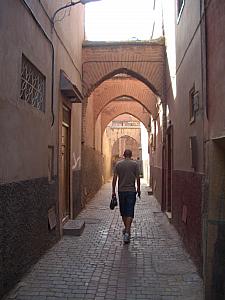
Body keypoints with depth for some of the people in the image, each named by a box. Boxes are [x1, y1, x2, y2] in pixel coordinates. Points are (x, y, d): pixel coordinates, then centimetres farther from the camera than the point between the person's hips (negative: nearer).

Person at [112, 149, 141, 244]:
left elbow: (114, 178, -2)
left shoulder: (118, 164, 1)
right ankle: (127, 232, -11)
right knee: (130, 213, -1)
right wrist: (138, 189, 11)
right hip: (131, 191, -2)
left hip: (121, 191, 2)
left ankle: (126, 229, 32)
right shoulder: (135, 164, -2)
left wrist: (113, 191, 3)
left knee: (123, 212, 16)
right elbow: (137, 178, -1)